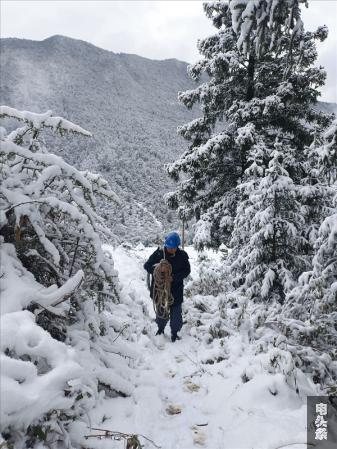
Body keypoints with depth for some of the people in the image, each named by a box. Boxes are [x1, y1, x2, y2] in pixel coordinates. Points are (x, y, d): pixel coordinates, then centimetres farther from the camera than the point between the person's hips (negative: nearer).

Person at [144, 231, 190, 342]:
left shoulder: (182, 255, -10)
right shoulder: (158, 253, -12)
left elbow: (187, 270, -5)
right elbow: (147, 265, -6)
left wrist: (174, 277, -20)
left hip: (176, 290, 0)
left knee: (176, 312, 7)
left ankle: (174, 333, 27)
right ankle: (160, 328, 41)